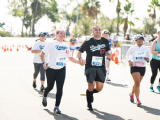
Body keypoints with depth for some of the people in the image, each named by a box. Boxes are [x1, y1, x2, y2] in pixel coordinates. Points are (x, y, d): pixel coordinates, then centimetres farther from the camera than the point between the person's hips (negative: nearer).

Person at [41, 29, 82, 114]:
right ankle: (44, 97, 43)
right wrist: (44, 62, -21)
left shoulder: (66, 45, 10)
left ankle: (56, 107, -3)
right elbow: (43, 53, -5)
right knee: (50, 86, 9)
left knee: (60, 88, -8)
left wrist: (79, 62, 5)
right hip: (51, 69, -3)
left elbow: (70, 57, 17)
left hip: (61, 69, 3)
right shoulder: (51, 44, -4)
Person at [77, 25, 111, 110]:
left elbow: (108, 52, 21)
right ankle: (89, 104, 14)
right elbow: (79, 52, 5)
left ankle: (89, 92, 33)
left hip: (101, 68, 3)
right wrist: (80, 58, -16)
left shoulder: (105, 41, 8)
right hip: (90, 67, -3)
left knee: (99, 88, -2)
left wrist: (110, 55, -2)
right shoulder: (88, 42, -1)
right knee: (91, 86, -9)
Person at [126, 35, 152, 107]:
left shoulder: (146, 49, 4)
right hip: (134, 67, -4)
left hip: (142, 68, 4)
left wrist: (148, 59, -12)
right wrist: (129, 60, -7)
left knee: (137, 83, 14)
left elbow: (150, 56, 12)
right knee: (137, 83, -18)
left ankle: (132, 94, 43)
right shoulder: (132, 48, -1)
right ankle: (138, 100, -19)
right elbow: (127, 55, 12)